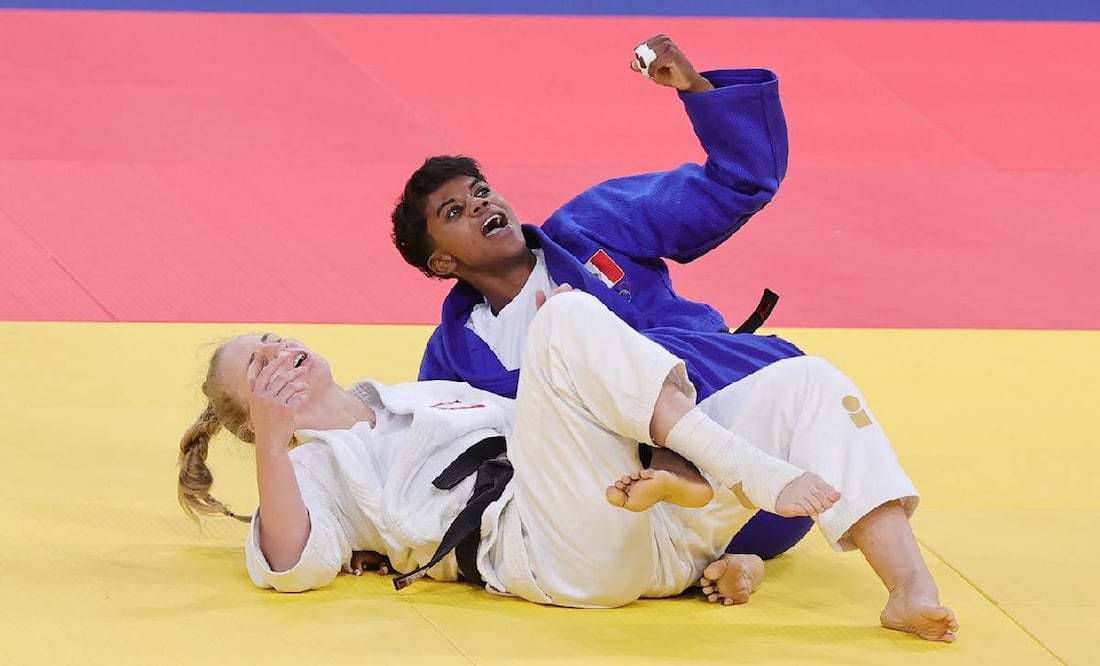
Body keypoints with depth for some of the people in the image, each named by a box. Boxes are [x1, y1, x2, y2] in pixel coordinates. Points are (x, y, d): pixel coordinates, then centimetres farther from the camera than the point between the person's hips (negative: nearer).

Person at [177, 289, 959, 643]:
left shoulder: (420, 394, 37)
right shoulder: (317, 468, 16)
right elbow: (293, 562, -6)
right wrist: (271, 443, -16)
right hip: (558, 552, -7)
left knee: (804, 382, -8)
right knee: (571, 318, -24)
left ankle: (908, 585, -25)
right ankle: (752, 473, -32)